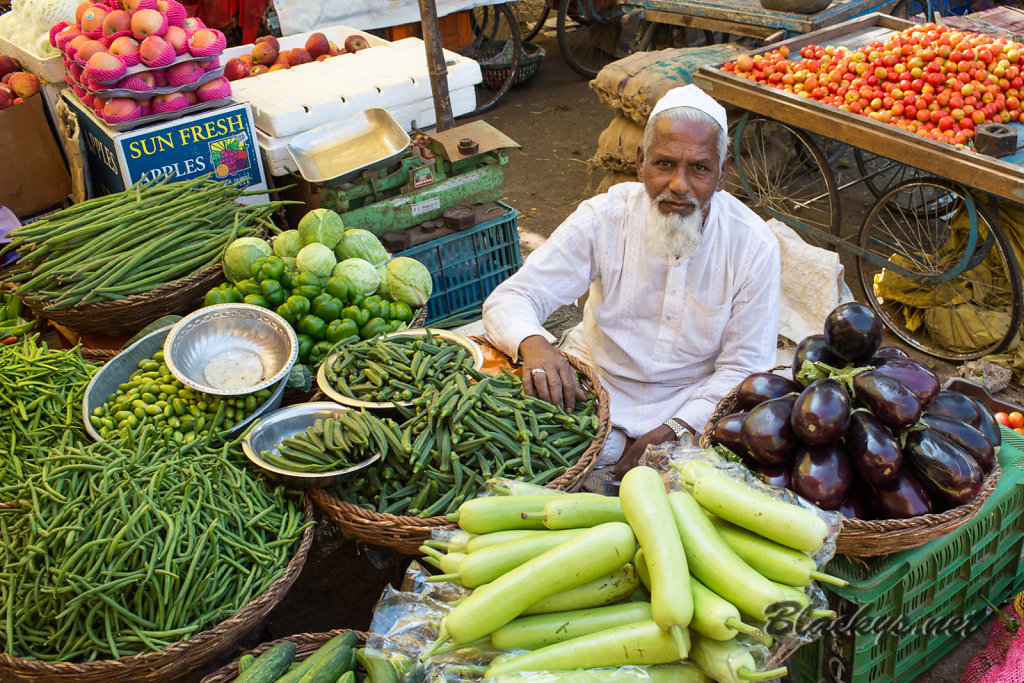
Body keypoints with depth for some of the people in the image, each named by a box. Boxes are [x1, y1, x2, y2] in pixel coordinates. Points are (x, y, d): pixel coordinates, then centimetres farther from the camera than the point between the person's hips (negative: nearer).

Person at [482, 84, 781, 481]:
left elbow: (742, 368, -7)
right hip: (592, 392, 0)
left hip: (693, 405, 1)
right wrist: (532, 345, -35)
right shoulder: (602, 218, -11)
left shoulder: (754, 246, -10)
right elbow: (510, 299, -11)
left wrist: (673, 431, -20)